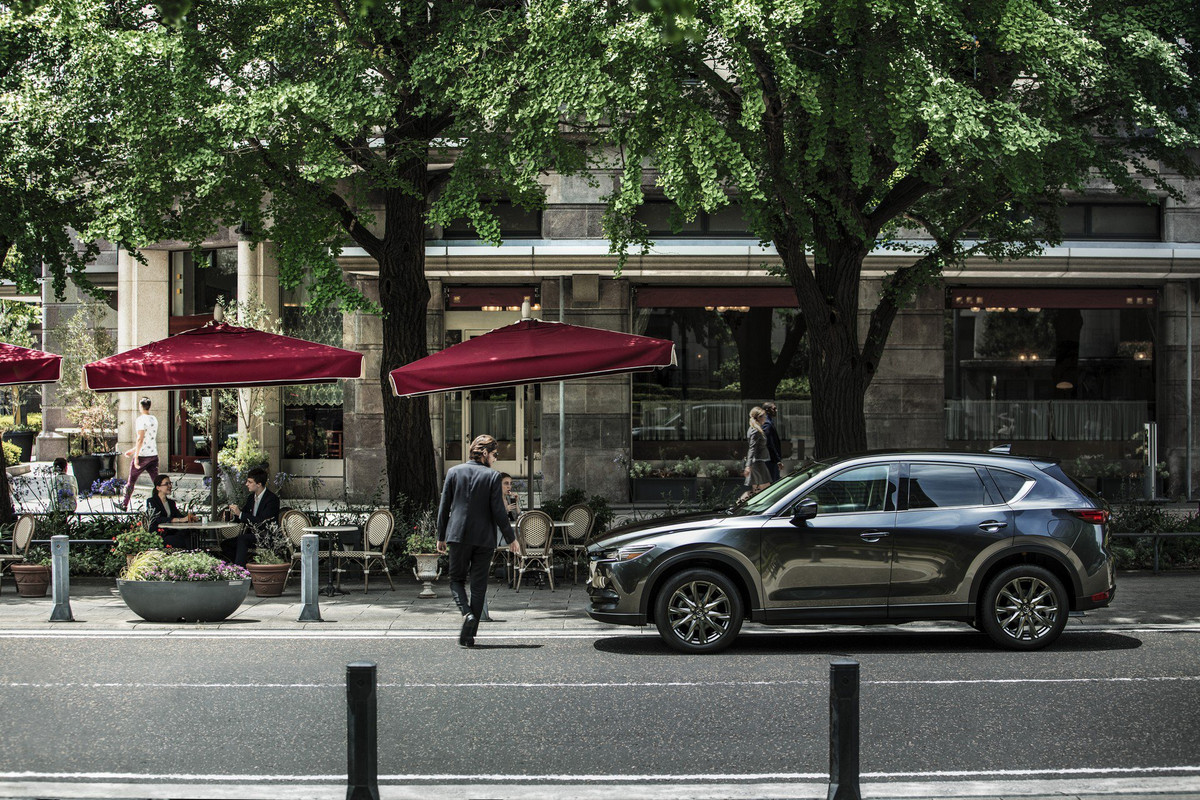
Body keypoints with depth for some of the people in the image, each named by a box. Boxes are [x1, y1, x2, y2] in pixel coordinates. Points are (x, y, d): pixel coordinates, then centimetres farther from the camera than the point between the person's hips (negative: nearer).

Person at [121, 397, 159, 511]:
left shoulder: (141, 419, -13)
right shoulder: (154, 419, 12)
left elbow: (140, 439, -22)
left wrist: (136, 456, -21)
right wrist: (133, 450, 29)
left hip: (142, 455, -6)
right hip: (154, 454, 6)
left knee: (131, 481, 9)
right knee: (156, 482, 3)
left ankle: (124, 505, 19)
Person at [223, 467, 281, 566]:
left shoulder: (272, 499, -12)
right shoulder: (251, 497, 13)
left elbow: (262, 521, -22)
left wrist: (240, 514, -23)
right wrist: (235, 513, -4)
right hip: (251, 534, 8)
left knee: (242, 539, -32)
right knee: (225, 544, -8)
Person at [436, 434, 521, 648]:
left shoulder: (454, 472, 3)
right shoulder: (493, 476, -5)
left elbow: (444, 506, 4)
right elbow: (498, 511, -7)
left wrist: (441, 536, 12)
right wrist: (510, 538, 3)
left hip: (458, 535, 1)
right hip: (484, 537, -1)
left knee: (457, 579, 13)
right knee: (478, 585, 6)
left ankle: (467, 613, -15)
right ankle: (469, 636, 4)